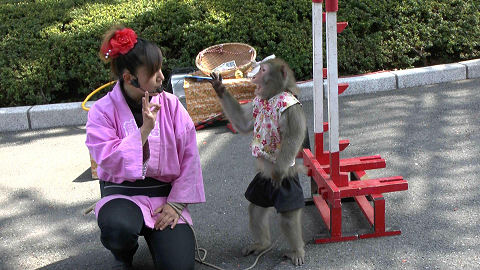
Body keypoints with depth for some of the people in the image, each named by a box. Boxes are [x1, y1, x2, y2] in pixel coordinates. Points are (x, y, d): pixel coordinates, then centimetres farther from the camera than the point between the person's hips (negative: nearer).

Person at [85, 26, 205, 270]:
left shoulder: (170, 104, -1)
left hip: (165, 193, 2)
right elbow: (109, 161, -18)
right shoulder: (103, 111, -7)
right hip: (122, 193, -1)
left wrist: (176, 203, -8)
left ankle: (155, 235, 19)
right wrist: (144, 129, -23)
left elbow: (189, 156, -1)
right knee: (118, 228, -37)